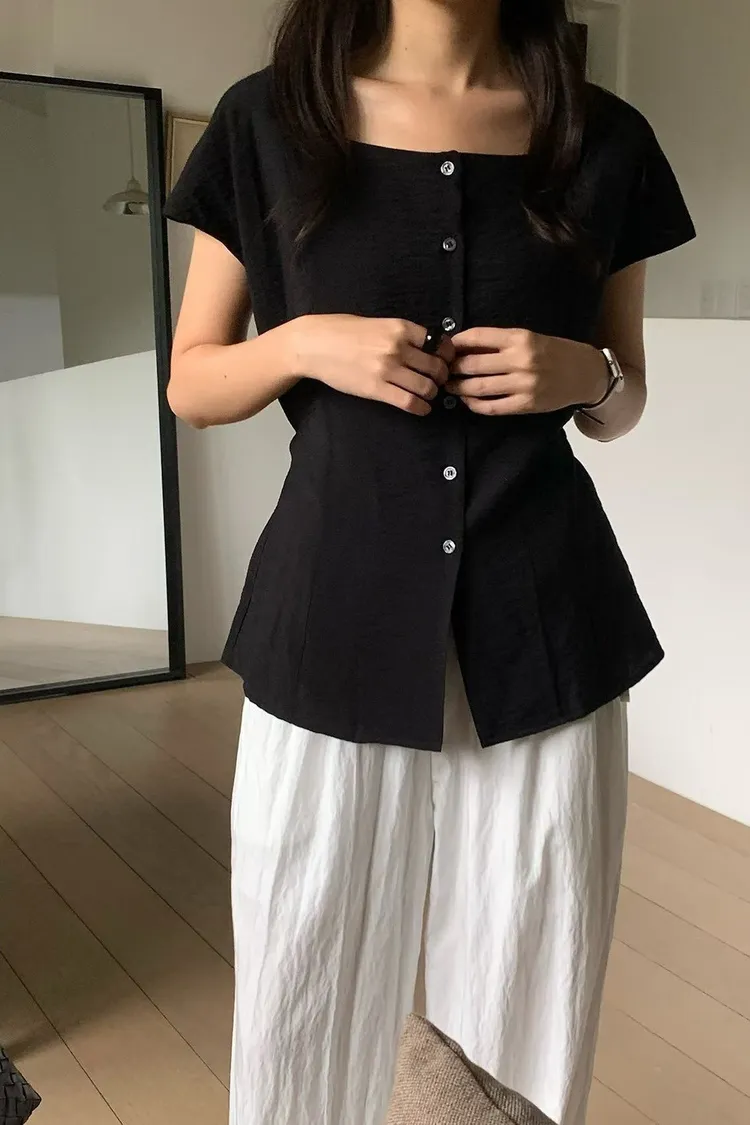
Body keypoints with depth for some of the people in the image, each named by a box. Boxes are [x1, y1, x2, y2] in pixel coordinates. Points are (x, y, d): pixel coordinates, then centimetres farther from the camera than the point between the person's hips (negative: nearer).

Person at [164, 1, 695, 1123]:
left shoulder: (605, 140, 7)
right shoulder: (268, 121, 5)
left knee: (529, 996, 8)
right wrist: (302, 343, -11)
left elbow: (622, 407, 15)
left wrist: (586, 371, -8)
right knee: (305, 998, 6)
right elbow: (191, 384, 8)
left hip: (545, 619, 2)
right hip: (334, 619, -1)